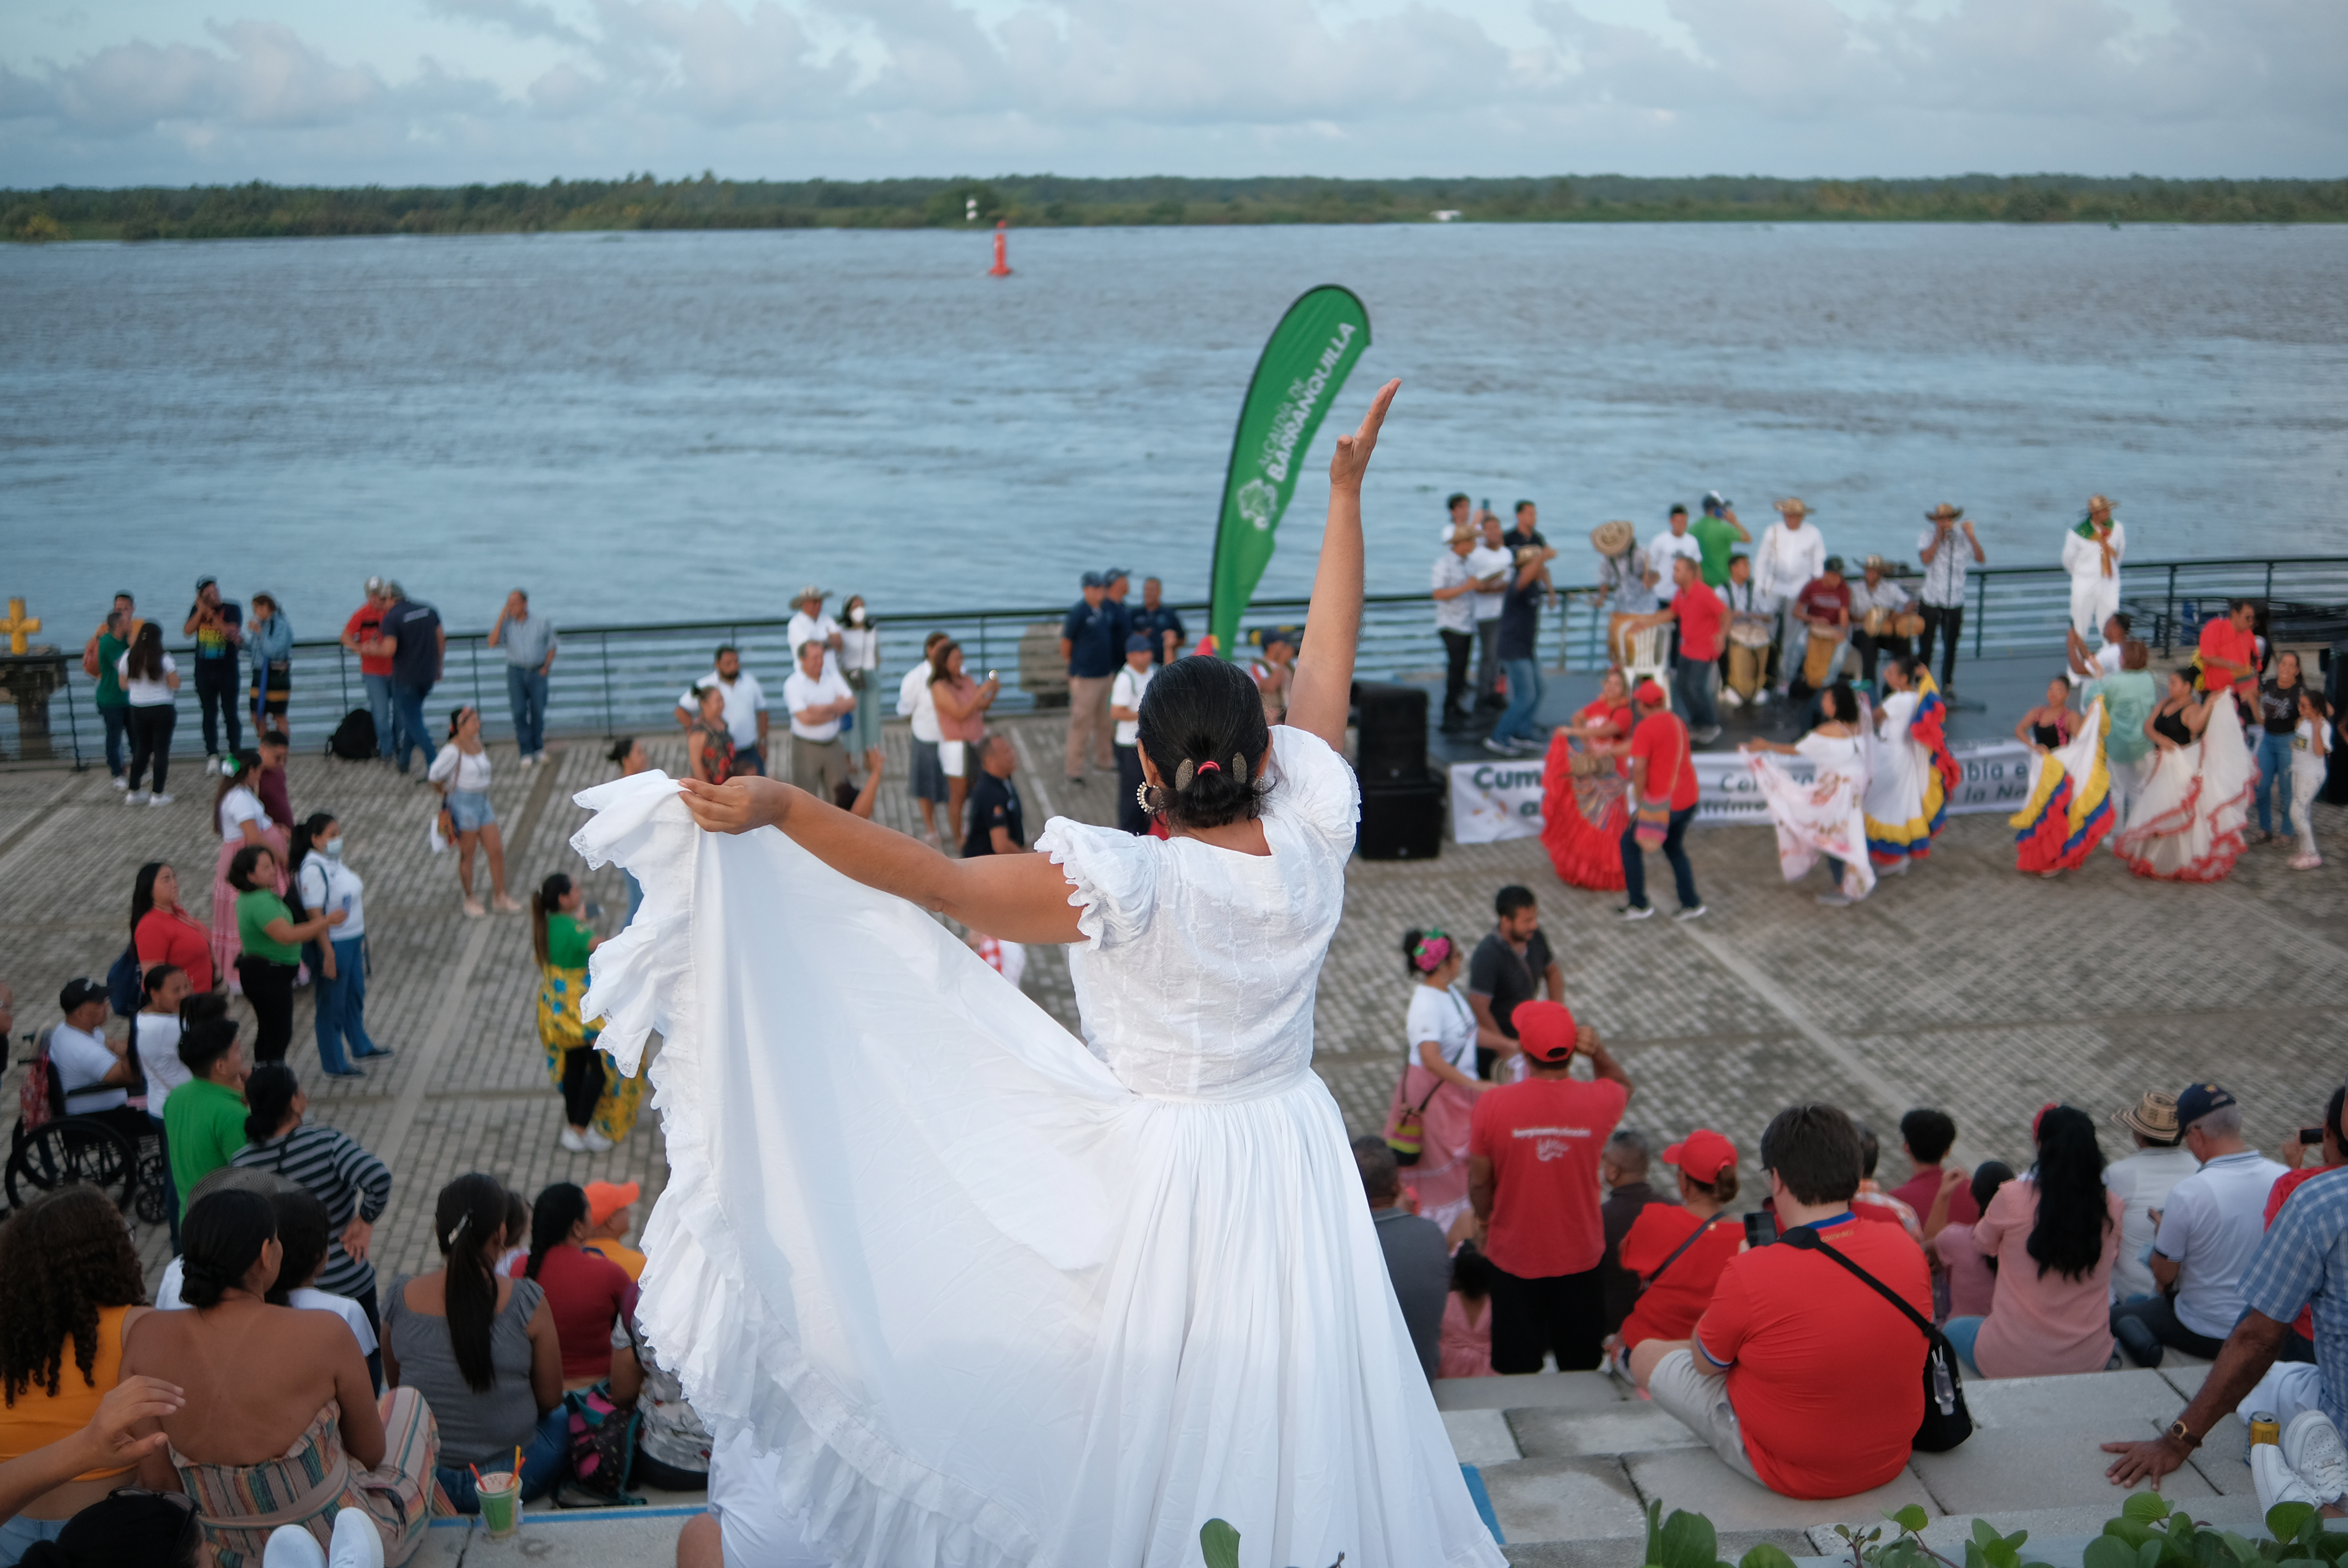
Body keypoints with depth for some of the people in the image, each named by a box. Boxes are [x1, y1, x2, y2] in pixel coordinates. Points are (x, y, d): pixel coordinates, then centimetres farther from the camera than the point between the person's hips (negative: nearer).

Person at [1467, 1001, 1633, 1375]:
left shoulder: (1492, 1105, -20)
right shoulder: (1597, 1102, -15)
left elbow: (1479, 1183, -8)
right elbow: (1623, 1085, 11)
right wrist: (1599, 1052, -8)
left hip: (1514, 1257, -1)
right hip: (1580, 1257, 1)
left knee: (1516, 1374, 15)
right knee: (1580, 1372, 19)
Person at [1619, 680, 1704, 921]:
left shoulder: (1645, 728, -15)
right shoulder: (1677, 722, 11)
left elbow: (1639, 768, -23)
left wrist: (1641, 801, -12)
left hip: (1662, 802, -8)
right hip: (1688, 799, 8)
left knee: (1630, 844, 9)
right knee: (1674, 847, 25)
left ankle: (1639, 905, 11)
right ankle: (1691, 904, 23)